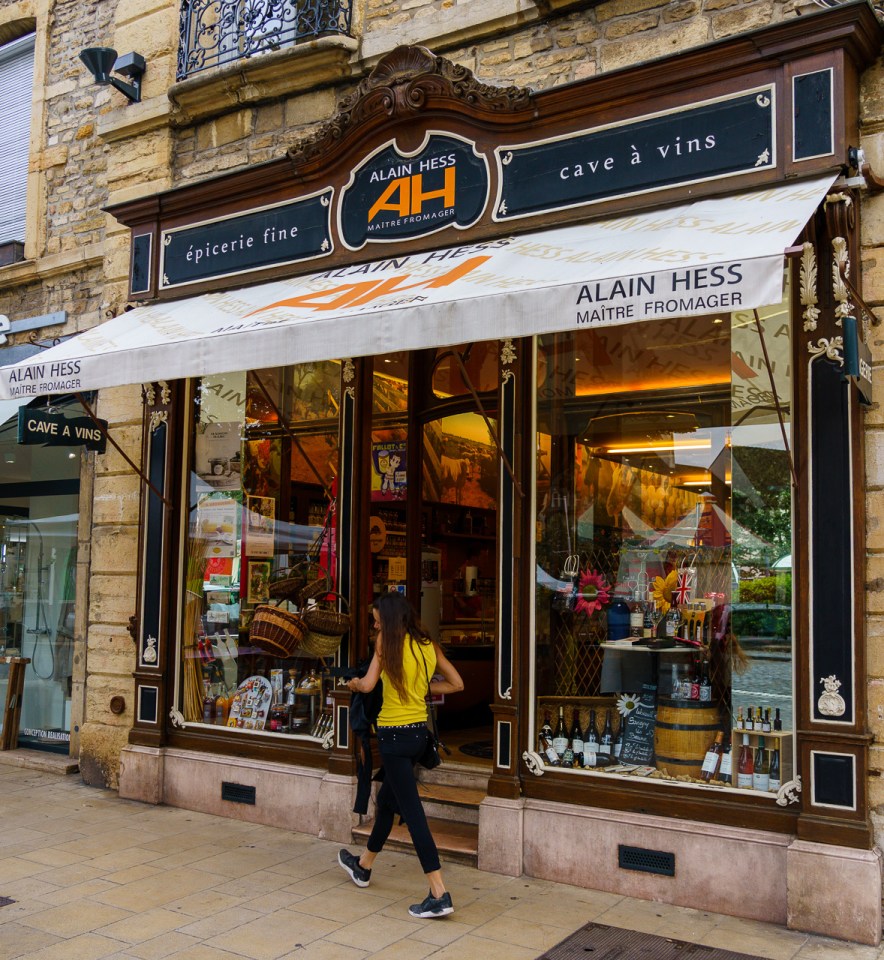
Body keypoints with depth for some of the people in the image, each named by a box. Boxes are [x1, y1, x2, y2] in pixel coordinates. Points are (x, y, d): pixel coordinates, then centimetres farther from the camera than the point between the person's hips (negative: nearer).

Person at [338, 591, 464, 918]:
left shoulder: (388, 642, -10)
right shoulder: (428, 644, 6)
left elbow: (368, 684, -14)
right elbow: (456, 684, 9)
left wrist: (354, 683, 8)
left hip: (395, 734, -8)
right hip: (419, 730, 8)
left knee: (412, 811, -6)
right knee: (387, 799, 23)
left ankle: (440, 894, -9)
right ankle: (363, 866, 43)